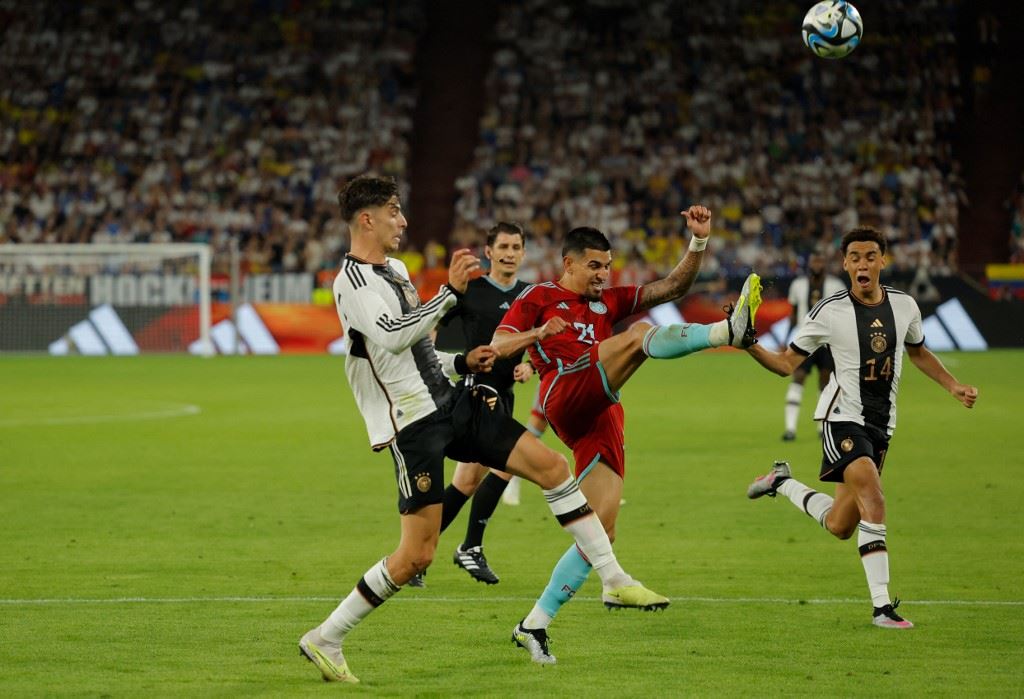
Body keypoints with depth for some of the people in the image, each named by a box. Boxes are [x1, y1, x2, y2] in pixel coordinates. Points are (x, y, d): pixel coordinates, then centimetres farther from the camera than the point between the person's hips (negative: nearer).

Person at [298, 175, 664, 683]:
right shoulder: (353, 281, -13)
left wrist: (461, 362, 14)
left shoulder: (393, 270, 17)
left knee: (550, 464, 0)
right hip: (413, 424, -9)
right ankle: (324, 639, 2)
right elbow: (392, 338, -31)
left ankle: (614, 579, 6)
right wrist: (450, 293, -30)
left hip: (451, 401, 9)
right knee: (418, 555, -10)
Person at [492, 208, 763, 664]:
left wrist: (699, 242, 10)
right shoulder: (540, 297, 15)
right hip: (565, 396, -6)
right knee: (639, 335, -22)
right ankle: (730, 330, -45)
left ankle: (534, 625, 1)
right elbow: (497, 346, 3)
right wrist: (538, 333, -16)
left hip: (602, 422, 6)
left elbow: (672, 287, 24)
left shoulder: (608, 302, 30)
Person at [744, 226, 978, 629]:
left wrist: (954, 387, 12)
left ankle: (782, 482, 37)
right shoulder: (830, 311, -10)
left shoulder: (904, 305, 2)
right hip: (843, 418, -5)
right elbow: (786, 364, -5)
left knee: (840, 526, 8)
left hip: (882, 424, 5)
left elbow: (918, 351, 22)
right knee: (873, 502, -25)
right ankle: (882, 606, -23)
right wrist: (749, 345, -23)